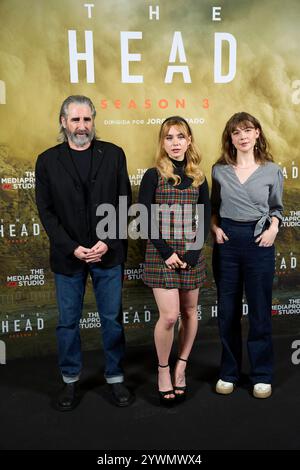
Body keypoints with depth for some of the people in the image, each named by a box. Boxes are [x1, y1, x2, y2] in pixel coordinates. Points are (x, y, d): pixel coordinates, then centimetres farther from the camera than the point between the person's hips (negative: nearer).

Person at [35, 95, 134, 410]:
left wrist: (107, 242, -10)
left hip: (107, 252, 0)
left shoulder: (113, 154, 2)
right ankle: (70, 380, 29)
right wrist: (72, 248, -11)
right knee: (68, 321, 11)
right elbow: (46, 211, -1)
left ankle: (115, 377, 27)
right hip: (67, 255, 0)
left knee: (112, 319, 9)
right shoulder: (48, 161, 1)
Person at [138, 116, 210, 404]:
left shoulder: (198, 178, 8)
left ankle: (181, 367, 26)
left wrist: (193, 253, -7)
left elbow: (205, 218, 6)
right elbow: (145, 218, -6)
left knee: (189, 312, 8)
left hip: (192, 253, 4)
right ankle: (163, 370, 14)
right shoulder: (153, 175, -2)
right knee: (169, 315, -9)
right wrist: (166, 252, -13)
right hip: (160, 253, -4)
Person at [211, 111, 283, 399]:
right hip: (226, 241, 1)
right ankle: (229, 372, 24)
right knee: (227, 310, 8)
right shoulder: (219, 170, 4)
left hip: (259, 241, -1)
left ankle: (262, 375, 22)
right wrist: (215, 227, -5)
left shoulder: (272, 170, 2)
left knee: (259, 310, 6)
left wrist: (273, 228, -7)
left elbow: (276, 207, 10)